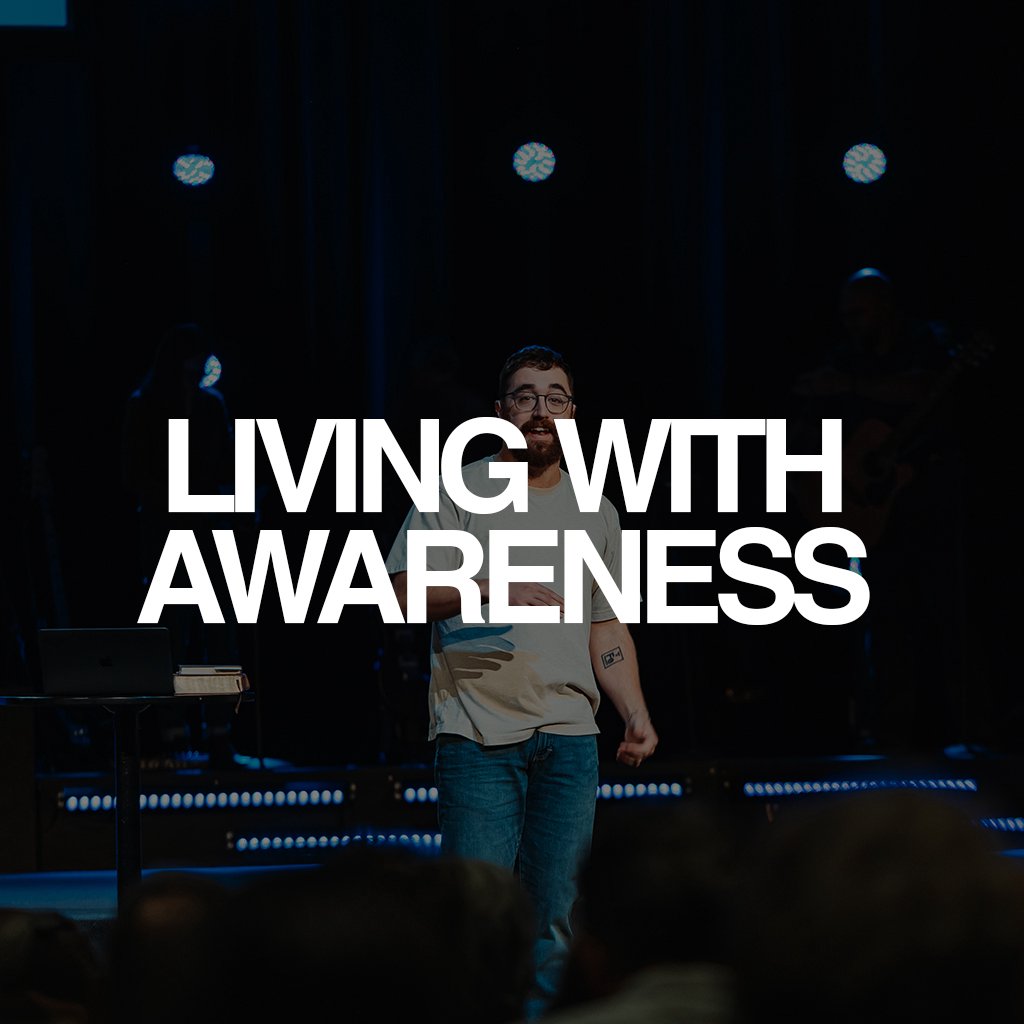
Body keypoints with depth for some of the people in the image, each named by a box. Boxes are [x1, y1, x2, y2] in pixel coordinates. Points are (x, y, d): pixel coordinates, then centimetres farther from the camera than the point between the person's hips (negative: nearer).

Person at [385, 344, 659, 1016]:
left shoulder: (596, 512, 15)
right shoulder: (458, 493, 1)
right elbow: (404, 595, -8)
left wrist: (638, 715, 5)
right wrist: (489, 589, -22)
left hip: (570, 738, 4)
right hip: (478, 734, -4)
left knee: (555, 919, 4)